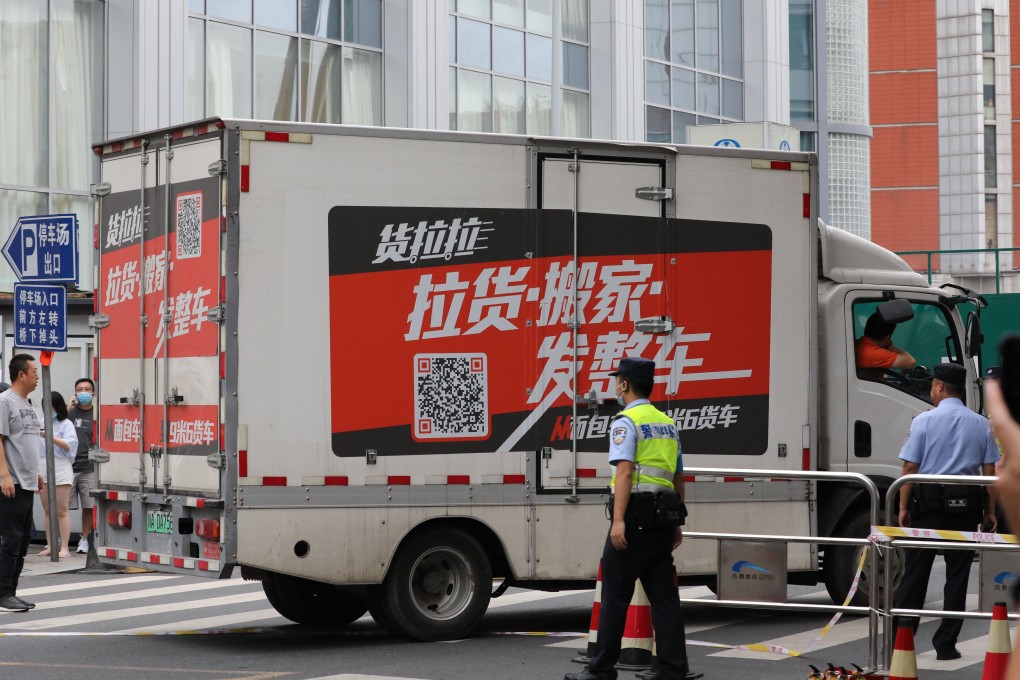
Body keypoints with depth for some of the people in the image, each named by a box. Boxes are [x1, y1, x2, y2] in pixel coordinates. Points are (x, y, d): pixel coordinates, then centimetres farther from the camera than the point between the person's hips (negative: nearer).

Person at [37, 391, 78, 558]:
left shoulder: (66, 424, -1)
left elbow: (69, 444, -14)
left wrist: (50, 437, -23)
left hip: (60, 468, -5)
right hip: (43, 469, 5)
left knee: (61, 510, -5)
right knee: (48, 510, 8)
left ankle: (64, 548, -4)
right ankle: (50, 546, 13)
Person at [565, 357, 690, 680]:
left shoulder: (626, 422, -6)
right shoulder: (668, 424, 17)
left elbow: (625, 471, -17)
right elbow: (678, 478, 21)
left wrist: (619, 520, -22)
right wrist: (676, 523, 27)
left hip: (635, 514, -7)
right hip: (663, 519, 7)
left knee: (615, 595, -1)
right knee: (664, 595, 6)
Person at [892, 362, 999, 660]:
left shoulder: (924, 421, -3)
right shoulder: (981, 424, 5)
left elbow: (909, 467, -6)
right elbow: (989, 471, 3)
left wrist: (903, 507, -2)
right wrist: (990, 510, 8)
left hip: (928, 501, -2)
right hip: (965, 505, 2)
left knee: (916, 571, 3)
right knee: (957, 574, 6)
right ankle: (946, 644, 7)